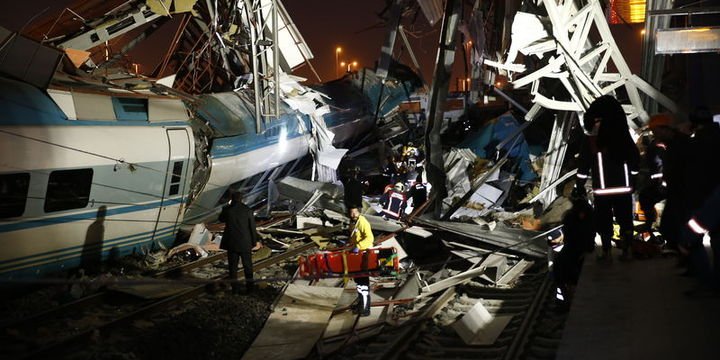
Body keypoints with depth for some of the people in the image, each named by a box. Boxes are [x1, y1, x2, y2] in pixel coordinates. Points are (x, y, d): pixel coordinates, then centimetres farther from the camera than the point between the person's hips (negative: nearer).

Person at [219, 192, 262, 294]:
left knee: (232, 265, 9)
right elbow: (252, 227, -4)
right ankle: (250, 286, 18)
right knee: (247, 265, 13)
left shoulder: (227, 209, -9)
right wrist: (254, 242, 7)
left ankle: (235, 288, 11)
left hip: (231, 242, 0)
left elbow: (221, 219, 13)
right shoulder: (247, 210, -8)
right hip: (245, 243, 0)